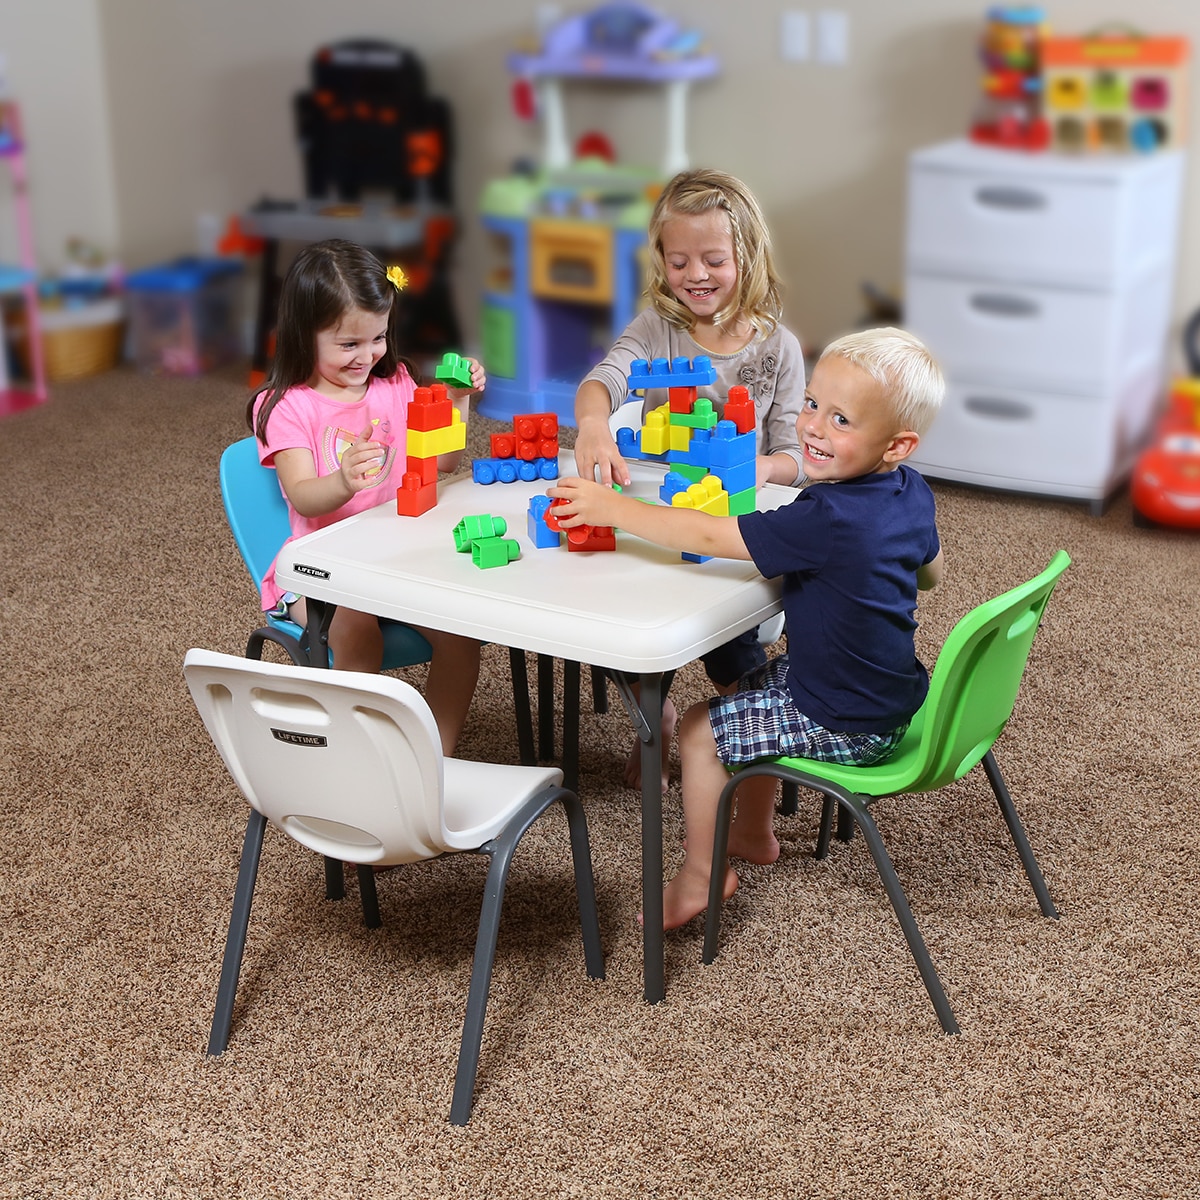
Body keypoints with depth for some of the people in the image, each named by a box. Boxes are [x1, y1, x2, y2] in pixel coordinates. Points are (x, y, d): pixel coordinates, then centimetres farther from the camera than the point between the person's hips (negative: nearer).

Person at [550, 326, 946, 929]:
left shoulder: (826, 520, -33)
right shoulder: (913, 493, -6)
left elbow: (709, 536, -28)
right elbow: (931, 572, 14)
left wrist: (612, 507, -20)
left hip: (845, 725, -9)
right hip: (895, 693, 9)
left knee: (699, 729, 4)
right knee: (753, 687, 29)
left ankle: (700, 874, 22)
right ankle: (753, 833, 43)